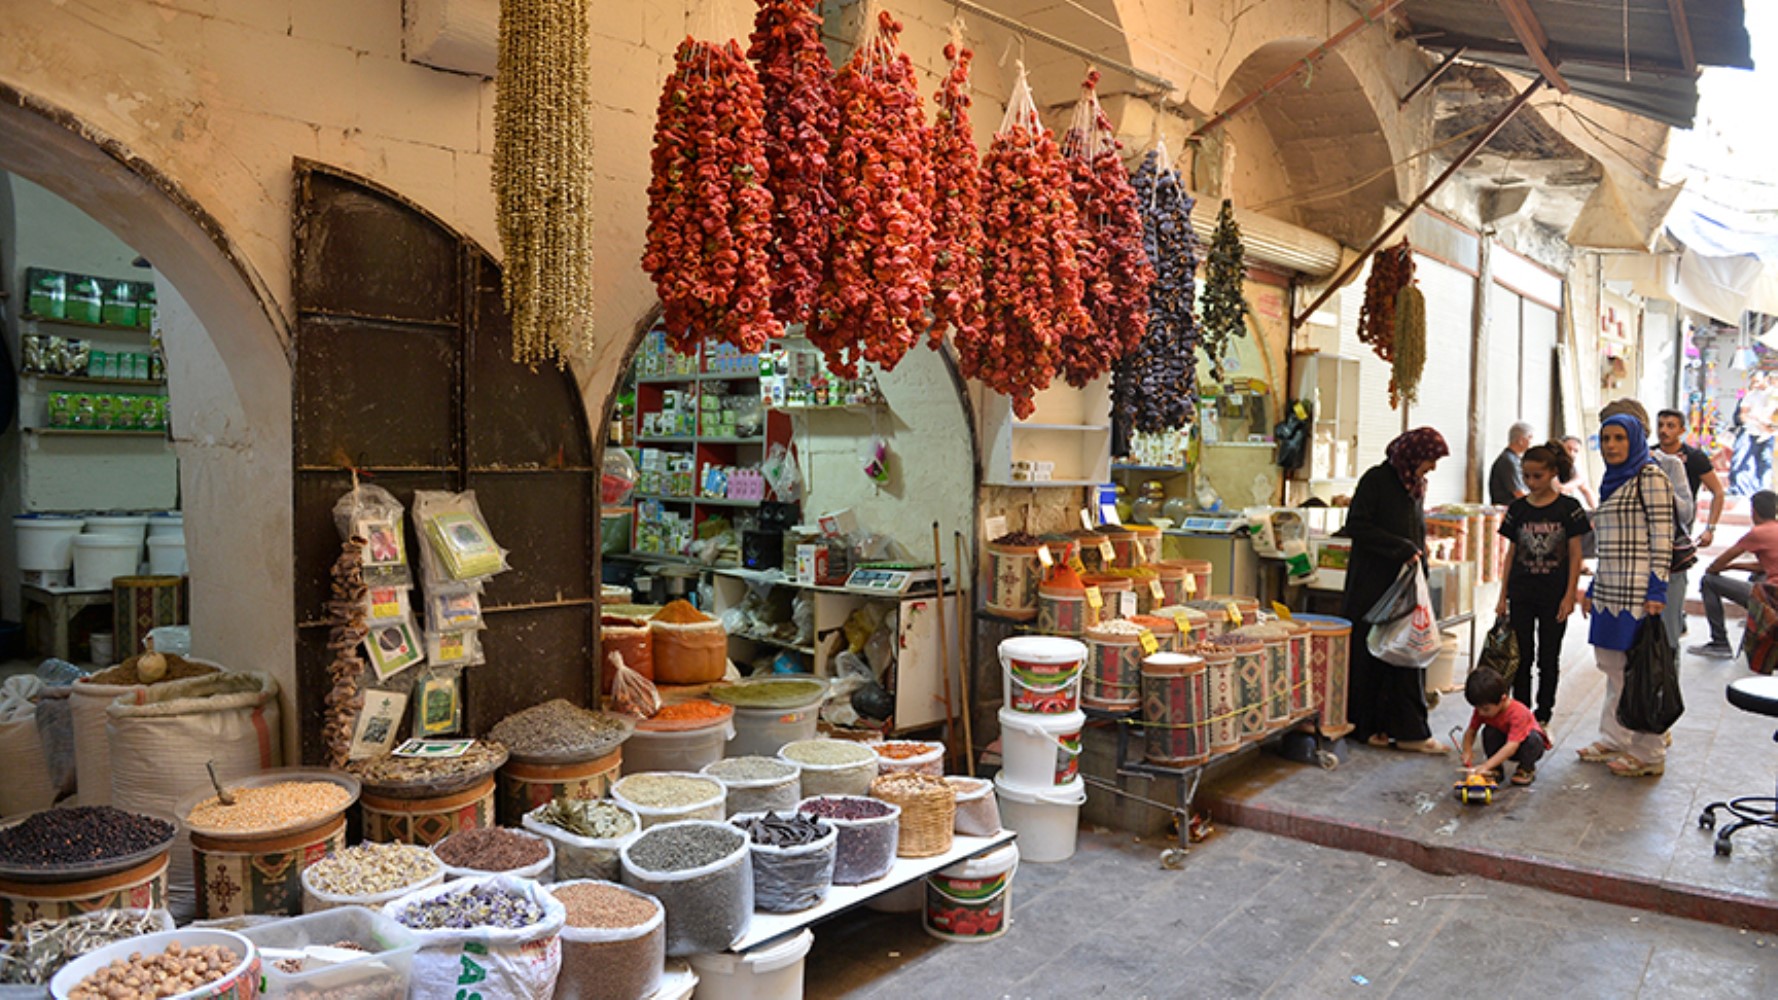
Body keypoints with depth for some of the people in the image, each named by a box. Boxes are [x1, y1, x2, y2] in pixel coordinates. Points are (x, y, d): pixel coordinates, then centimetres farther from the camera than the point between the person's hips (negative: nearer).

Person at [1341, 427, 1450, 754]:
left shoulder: (1415, 485, 13)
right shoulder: (1376, 479, -10)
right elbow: (1355, 526, -17)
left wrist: (1418, 552, 12)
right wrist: (1401, 548, -19)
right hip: (1373, 583, -7)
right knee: (1372, 653, 1)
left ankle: (1409, 731, 9)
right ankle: (1367, 726, 12)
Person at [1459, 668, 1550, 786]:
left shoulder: (1518, 713, -37)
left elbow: (1512, 746, -43)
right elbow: (1471, 731, -10)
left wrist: (1486, 766, -49)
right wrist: (1467, 751, -30)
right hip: (1504, 742, 4)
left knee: (1533, 739, -35)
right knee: (1488, 732, -24)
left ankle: (1526, 769, -7)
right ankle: (1496, 769, -6)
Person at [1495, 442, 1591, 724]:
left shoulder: (1568, 508, -5)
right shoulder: (1518, 508, 3)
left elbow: (1575, 555, -3)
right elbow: (1511, 553, 7)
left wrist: (1569, 595, -9)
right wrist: (1503, 596, 6)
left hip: (1554, 595, -2)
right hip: (1521, 595, 2)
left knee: (1548, 659, 8)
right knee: (1522, 657, 7)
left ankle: (1543, 716, 20)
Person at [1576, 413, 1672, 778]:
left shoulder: (1650, 477, -6)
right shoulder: (1612, 480, 18)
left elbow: (1662, 536, -12)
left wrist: (1656, 590, -17)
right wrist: (1592, 588, 20)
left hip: (1636, 591, -8)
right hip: (1608, 590, 8)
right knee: (1611, 665, 13)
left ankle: (1649, 754, 4)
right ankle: (1613, 740, 22)